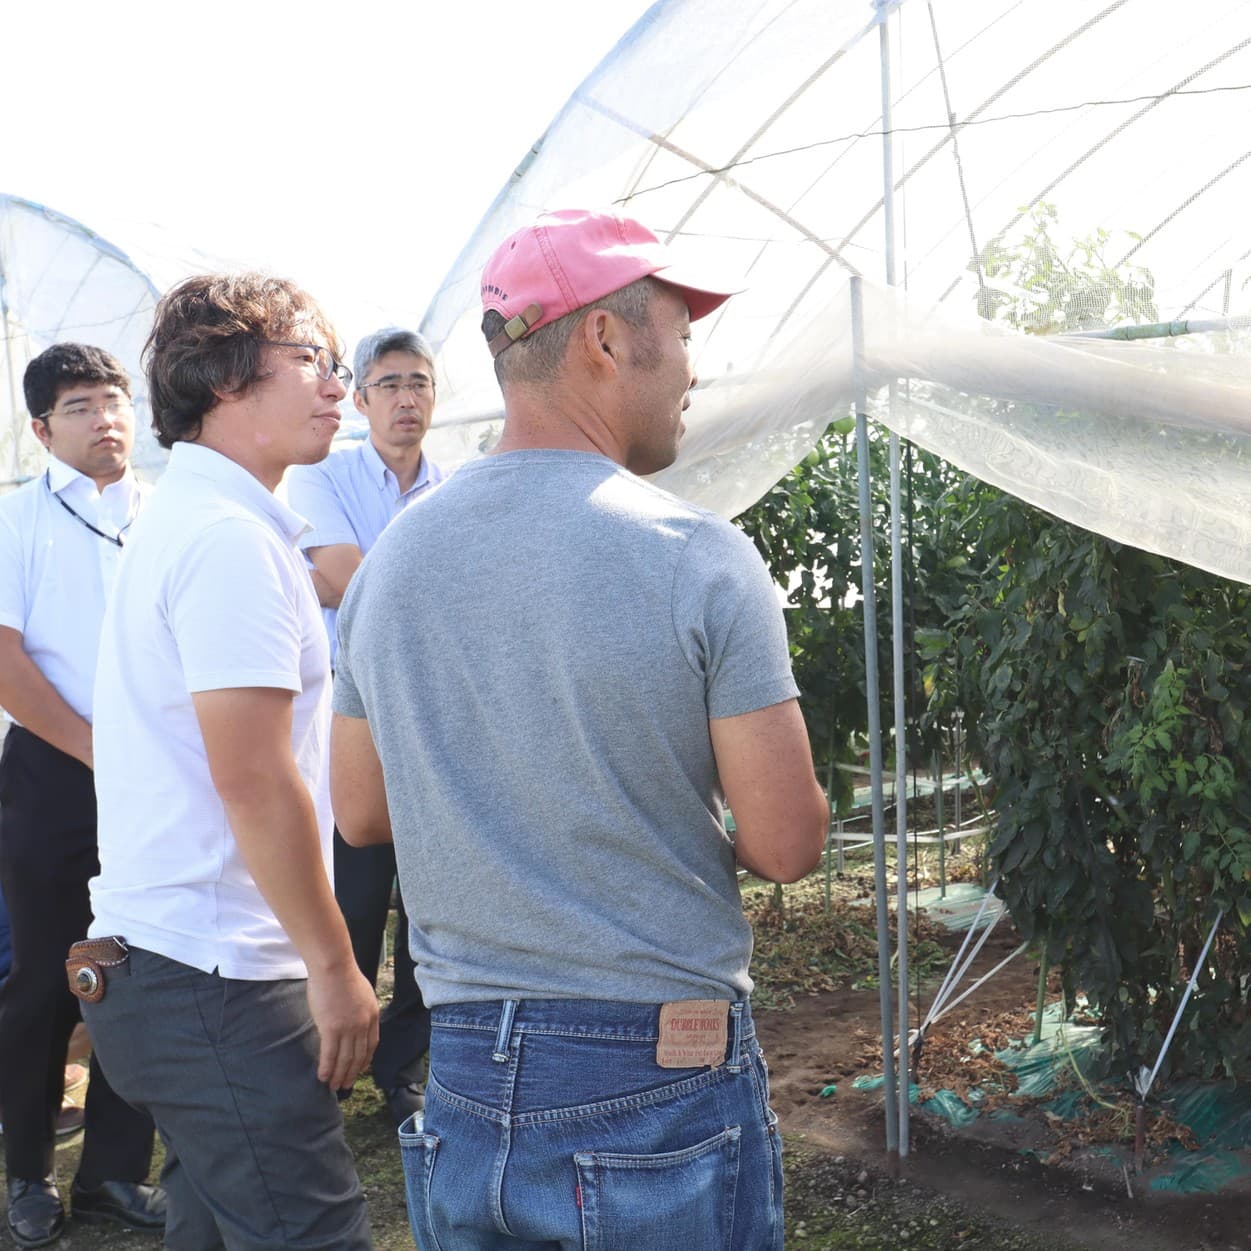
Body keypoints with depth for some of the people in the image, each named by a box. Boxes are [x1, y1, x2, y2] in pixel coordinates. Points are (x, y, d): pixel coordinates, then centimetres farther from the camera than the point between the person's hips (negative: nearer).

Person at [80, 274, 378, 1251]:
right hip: (214, 982, -10)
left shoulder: (182, 518, 17)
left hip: (162, 959, 10)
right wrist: (334, 966, -15)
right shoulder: (233, 539, -17)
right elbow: (253, 778, -22)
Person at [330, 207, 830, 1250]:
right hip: (661, 1087, -4)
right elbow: (788, 845, -13)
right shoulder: (699, 558, -16)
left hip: (466, 1086, 5)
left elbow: (361, 814, 9)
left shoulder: (390, 560, -1)